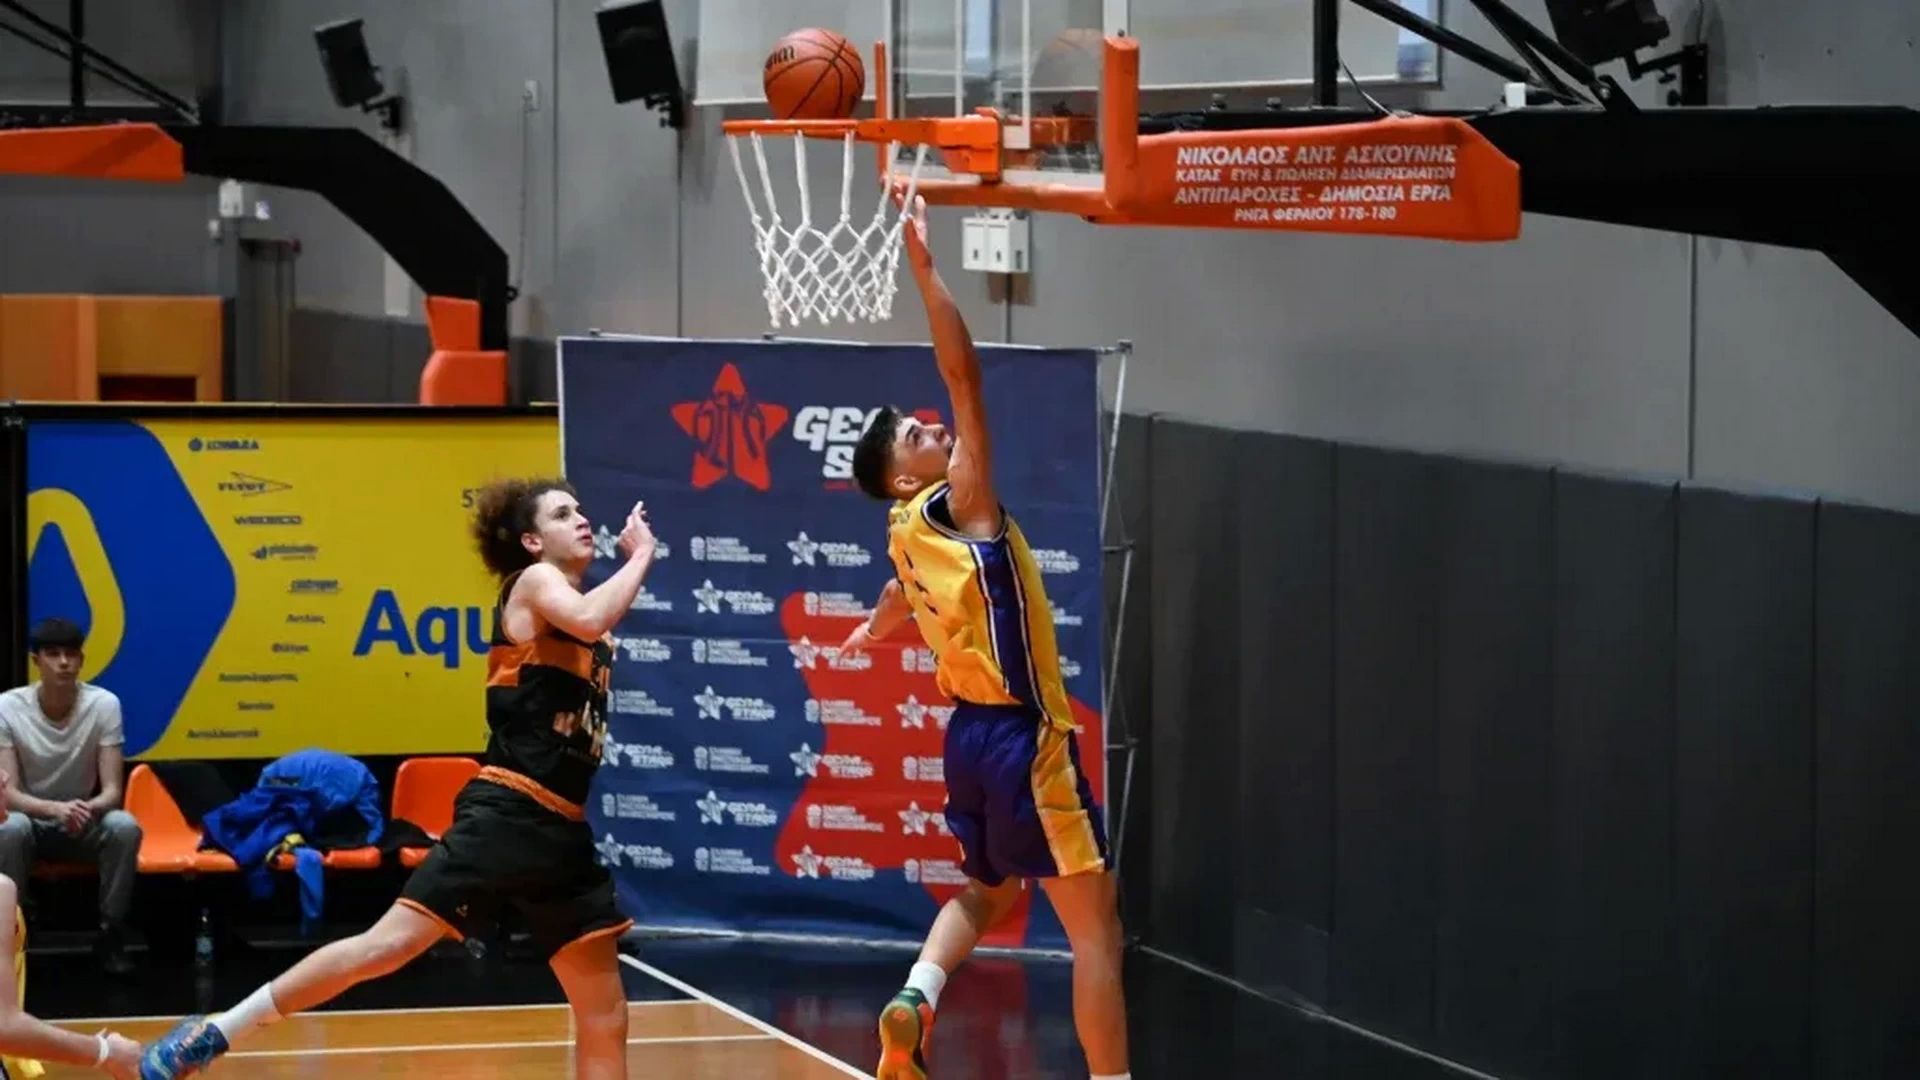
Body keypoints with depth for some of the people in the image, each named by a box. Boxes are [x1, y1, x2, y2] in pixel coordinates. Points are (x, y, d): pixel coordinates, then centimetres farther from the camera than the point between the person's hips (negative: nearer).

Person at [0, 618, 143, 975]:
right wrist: (55, 808, -41)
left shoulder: (104, 705, -13)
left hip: (84, 823, 1)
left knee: (124, 826, -31)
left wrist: (88, 809, -39)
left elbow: (112, 791, -14)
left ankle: (110, 936, -17)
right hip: (31, 819, -1)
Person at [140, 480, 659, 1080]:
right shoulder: (534, 582, -2)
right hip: (505, 816, -8)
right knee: (387, 945, -16)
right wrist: (640, 557, -10)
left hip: (562, 830, 8)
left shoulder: (581, 603, 20)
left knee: (605, 1016, 5)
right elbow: (588, 620, -23)